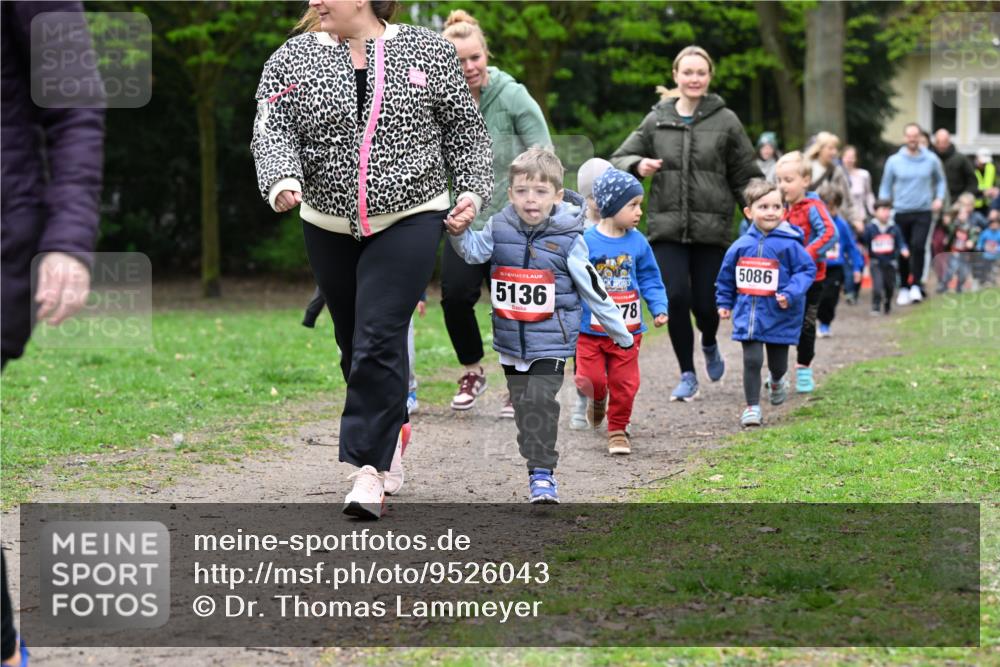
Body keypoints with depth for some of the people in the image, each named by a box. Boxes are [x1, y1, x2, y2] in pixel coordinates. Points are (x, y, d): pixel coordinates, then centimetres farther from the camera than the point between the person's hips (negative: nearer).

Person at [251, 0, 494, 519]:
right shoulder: (293, 58, 2)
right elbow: (272, 130, -8)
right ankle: (389, 430, 35)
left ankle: (370, 468, -11)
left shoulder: (428, 51, 1)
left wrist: (473, 188, -2)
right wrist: (282, 179, -26)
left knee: (379, 340, -13)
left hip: (409, 219, -3)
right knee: (353, 342, 12)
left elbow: (465, 131, 8)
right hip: (328, 226, 3)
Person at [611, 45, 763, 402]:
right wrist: (638, 165, -11)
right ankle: (687, 375, 7)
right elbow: (619, 159, 12)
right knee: (676, 298, -9)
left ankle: (709, 345, 35)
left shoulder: (725, 121, 3)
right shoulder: (656, 121, 6)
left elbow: (746, 176, 5)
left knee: (706, 302, -2)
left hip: (712, 228, -1)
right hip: (667, 227, 1)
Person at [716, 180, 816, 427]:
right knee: (752, 360, -5)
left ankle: (777, 380, 49)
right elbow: (727, 276, 15)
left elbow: (807, 270, -8)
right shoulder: (741, 245, 1)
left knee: (777, 363, 13)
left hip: (779, 316, -1)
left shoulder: (789, 244, -11)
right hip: (748, 315, 1)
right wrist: (724, 303, 18)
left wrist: (790, 294, -20)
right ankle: (752, 407, 6)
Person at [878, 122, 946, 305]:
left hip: (923, 212, -1)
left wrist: (939, 198, 2)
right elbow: (885, 187, 9)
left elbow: (940, 180, 17)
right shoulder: (894, 161, 1)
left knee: (918, 246, -20)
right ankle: (904, 288, 21)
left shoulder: (931, 160, 1)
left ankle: (916, 285, -9)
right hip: (901, 213, 1)